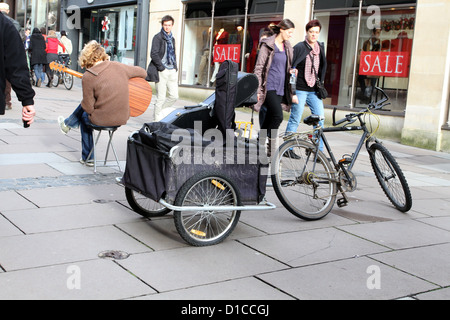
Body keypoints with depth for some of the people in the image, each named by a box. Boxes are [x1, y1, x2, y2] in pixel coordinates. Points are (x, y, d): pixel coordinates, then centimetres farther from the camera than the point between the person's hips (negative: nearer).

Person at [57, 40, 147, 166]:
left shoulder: (88, 77, -15)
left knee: (83, 115, 33)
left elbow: (89, 108, -12)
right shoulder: (118, 66, -3)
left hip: (102, 120, -5)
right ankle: (68, 124, 55)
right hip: (123, 118, 5)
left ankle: (87, 158, 47)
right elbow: (143, 73, 13)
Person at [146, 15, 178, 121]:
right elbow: (154, 54, -12)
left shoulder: (172, 38, 18)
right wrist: (162, 68, -14)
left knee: (174, 96, 3)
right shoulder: (158, 37, -4)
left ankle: (160, 110, 24)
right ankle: (157, 121, 8)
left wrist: (175, 68, 14)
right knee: (161, 98, -4)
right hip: (161, 72, -7)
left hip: (172, 71, 7)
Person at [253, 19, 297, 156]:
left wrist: (292, 92, 17)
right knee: (278, 116, -19)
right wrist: (257, 89, -11)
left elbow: (288, 69, 21)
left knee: (269, 119, 6)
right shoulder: (268, 45, -4)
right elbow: (259, 68, -5)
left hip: (280, 88, 7)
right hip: (269, 87, -7)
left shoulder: (287, 47, 16)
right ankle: (271, 149, -7)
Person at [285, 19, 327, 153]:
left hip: (314, 91, 6)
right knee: (295, 119, -1)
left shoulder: (321, 48, 12)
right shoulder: (299, 47, -6)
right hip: (300, 89, -6)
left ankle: (319, 151, 10)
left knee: (320, 119, 2)